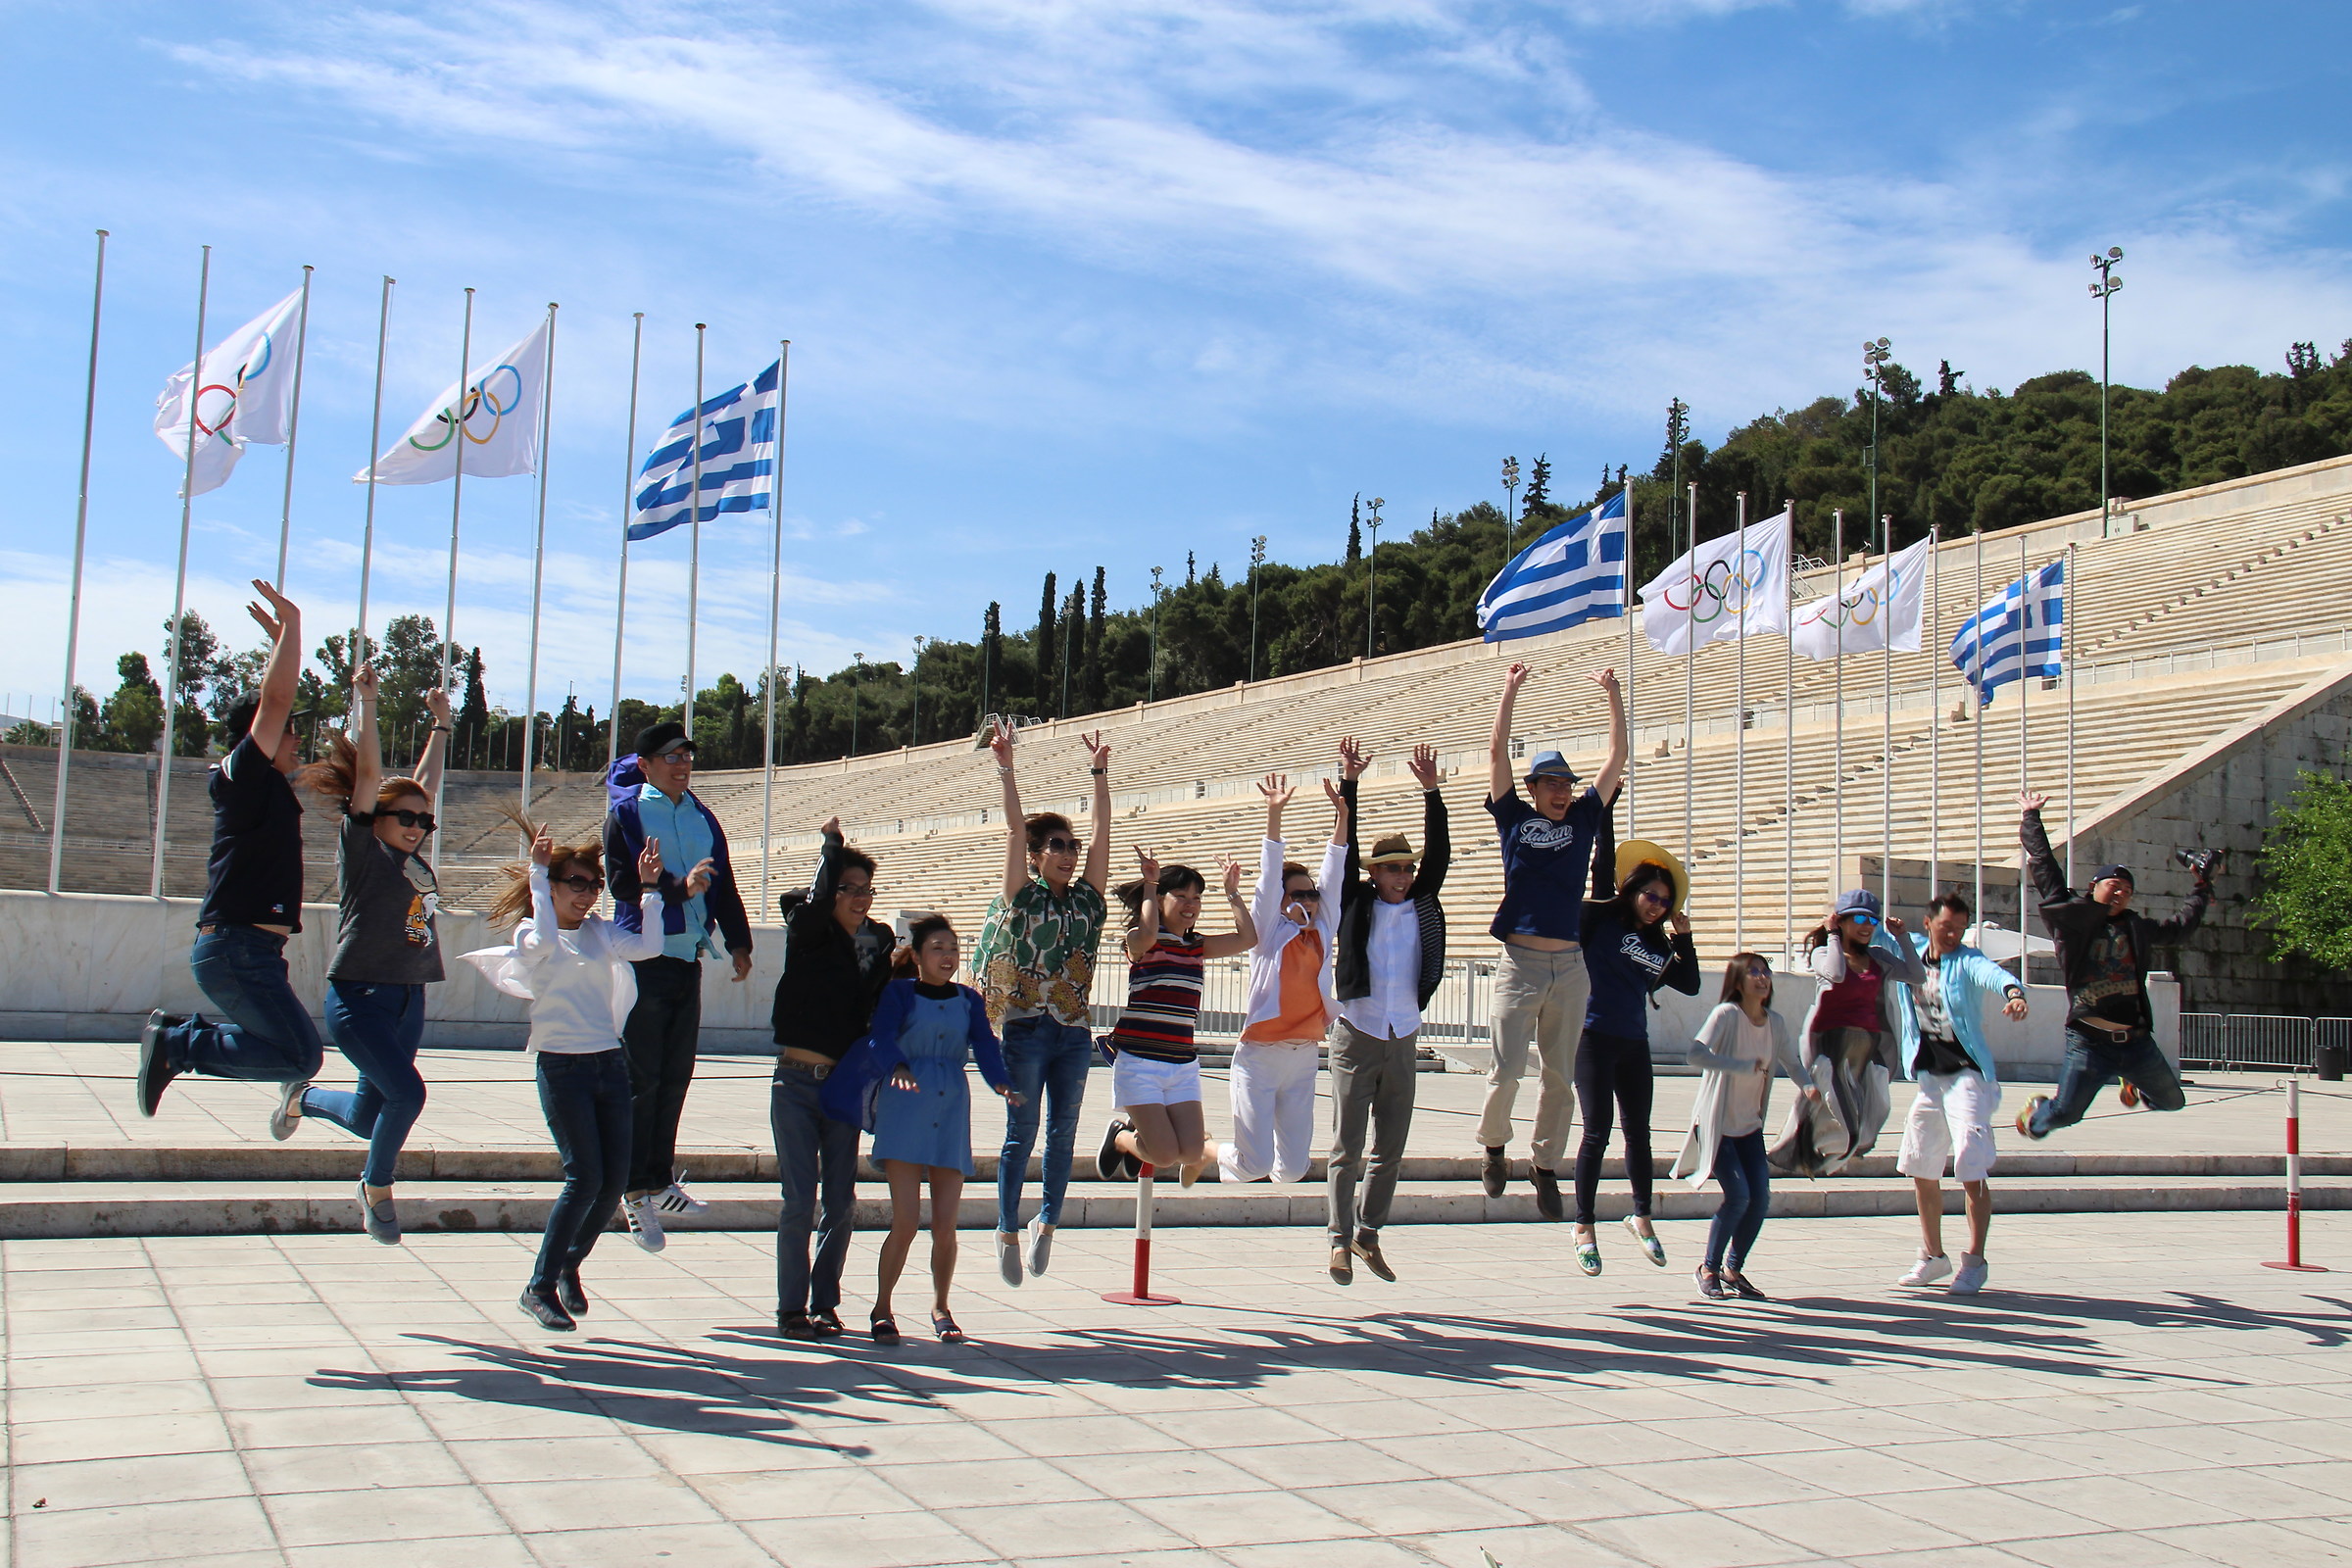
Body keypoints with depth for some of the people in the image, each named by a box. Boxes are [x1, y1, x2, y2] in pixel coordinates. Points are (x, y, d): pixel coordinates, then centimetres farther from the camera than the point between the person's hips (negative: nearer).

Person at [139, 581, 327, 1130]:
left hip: (249, 952, 10)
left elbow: (274, 700, 28)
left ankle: (175, 1034, 15)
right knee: (301, 1057, -15)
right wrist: (291, 623, -14)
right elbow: (275, 700, -19)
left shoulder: (259, 785, 16)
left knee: (292, 1049, 16)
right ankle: (178, 1043, -7)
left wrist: (281, 639, 28)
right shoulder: (243, 774, -8)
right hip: (237, 951, -10)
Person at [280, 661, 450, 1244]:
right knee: (406, 1092, -19)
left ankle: (305, 1101, 45)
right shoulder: (363, 848, -5)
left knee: (367, 1117, 13)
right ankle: (377, 1188, 4)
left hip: (408, 1000, 7)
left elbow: (426, 782, 21)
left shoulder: (415, 859, 11)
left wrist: (441, 724, 27)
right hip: (358, 998, -7)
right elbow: (369, 773, -10)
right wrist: (365, 700, -9)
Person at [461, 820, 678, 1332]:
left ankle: (570, 1266, 25)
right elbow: (546, 940, -23)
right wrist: (537, 874, -17)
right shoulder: (531, 935, 1)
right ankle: (539, 1287, 2)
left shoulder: (601, 931, 13)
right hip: (562, 1065, -5)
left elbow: (647, 946, -2)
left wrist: (650, 889, -2)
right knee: (585, 1178, -10)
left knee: (615, 1179, 3)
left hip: (610, 1063, 5)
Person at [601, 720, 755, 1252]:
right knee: (641, 1078, -5)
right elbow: (624, 882, -13)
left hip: (690, 957, 6)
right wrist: (679, 888, -24)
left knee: (676, 1075, 10)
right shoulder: (626, 813, -2)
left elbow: (724, 884, 16)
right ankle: (636, 1190, 1)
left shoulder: (702, 818, 13)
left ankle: (661, 1181, 20)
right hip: (644, 956, -6)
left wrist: (738, 943, 10)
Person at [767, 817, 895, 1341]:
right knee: (799, 1199, -4)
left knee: (840, 1202, 6)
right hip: (797, 1082, -3)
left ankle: (825, 1303, 18)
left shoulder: (879, 942, 7)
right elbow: (818, 901, -24)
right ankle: (791, 1309, 6)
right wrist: (832, 842, -11)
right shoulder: (807, 933, -2)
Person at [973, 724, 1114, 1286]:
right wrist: (1006, 770, -9)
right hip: (1027, 1028, -4)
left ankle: (1047, 1223, 20)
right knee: (1022, 1133, -2)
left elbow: (1102, 831, 7)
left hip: (1075, 1032, 4)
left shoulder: (1087, 898, 9)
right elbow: (1014, 828, -5)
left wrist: (1099, 773, 6)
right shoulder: (1022, 896, 1)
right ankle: (1008, 1231, 7)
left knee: (1063, 1133, 7)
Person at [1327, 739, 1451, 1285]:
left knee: (1390, 1151, 10)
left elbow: (1439, 852, 1)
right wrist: (1349, 784, -12)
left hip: (1403, 1041, 4)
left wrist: (1430, 791, -7)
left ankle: (1369, 1233, 23)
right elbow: (1346, 848, -6)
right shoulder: (1357, 904, 1)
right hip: (1356, 1038, -4)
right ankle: (1340, 1240, 0)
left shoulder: (1423, 904, 8)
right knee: (1347, 1148, -4)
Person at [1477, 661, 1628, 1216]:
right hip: (1520, 963, -3)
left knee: (1560, 1075, 6)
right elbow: (1497, 753, 1)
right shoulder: (1515, 818, 5)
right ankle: (1493, 1147, 19)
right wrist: (1510, 692, 0)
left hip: (1570, 966, 3)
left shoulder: (1583, 818, 12)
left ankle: (1545, 1164, 20)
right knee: (1506, 1071, -5)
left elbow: (1617, 758, 12)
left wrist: (1614, 696, 10)